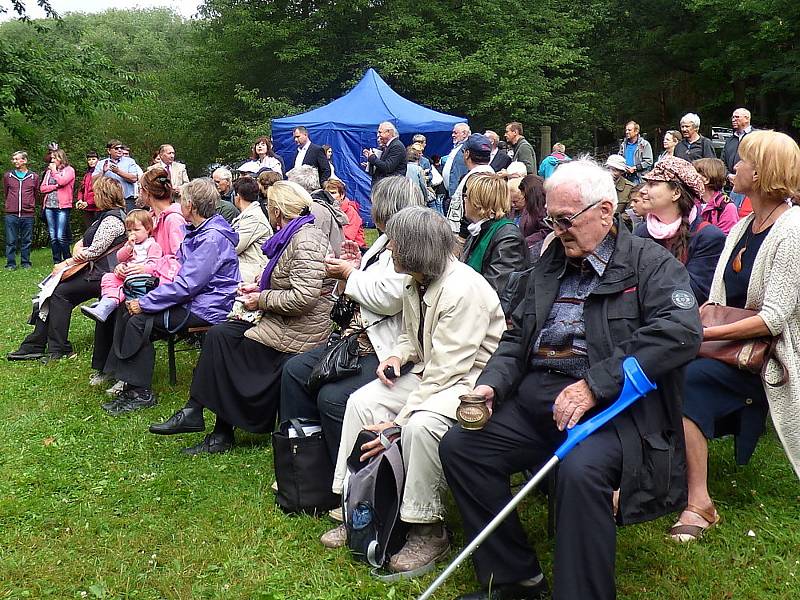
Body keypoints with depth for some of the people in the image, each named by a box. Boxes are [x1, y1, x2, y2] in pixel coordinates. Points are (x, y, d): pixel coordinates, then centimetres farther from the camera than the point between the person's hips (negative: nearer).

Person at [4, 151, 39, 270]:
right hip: (11, 214, 1)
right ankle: (11, 264, 7)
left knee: (27, 241, 5)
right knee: (11, 241, 1)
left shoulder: (34, 177, 4)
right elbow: (6, 193, 20)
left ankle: (25, 262, 14)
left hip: (28, 215, -1)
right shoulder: (8, 176, 8)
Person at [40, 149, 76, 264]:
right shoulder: (49, 171, 18)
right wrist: (55, 186, -6)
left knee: (61, 236, -11)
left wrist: (54, 171, -1)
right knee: (53, 237, 5)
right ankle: (57, 262, 10)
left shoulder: (69, 170, 3)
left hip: (63, 206, -6)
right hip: (49, 206, 6)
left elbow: (61, 181, -16)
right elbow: (42, 188, 9)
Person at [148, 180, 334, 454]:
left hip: (297, 331, -9)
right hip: (281, 321, 9)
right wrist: (259, 287, 9)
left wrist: (262, 300, -15)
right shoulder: (292, 237, 14)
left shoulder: (305, 241, -19)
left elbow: (303, 298, -27)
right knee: (220, 334, -2)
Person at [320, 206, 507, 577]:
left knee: (421, 424, -34)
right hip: (432, 372, 9)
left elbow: (446, 370, -27)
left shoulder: (463, 289, -25)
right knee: (362, 401, -5)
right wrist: (396, 356, -4)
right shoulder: (416, 284, 3)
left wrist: (397, 423, -27)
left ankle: (428, 531, -14)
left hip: (471, 378, -9)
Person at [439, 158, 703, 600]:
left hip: (611, 407, -6)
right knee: (458, 445, -10)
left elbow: (681, 332, -18)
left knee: (580, 471, -35)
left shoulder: (651, 263, -1)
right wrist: (492, 383, 0)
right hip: (536, 399, 7)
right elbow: (518, 337, 21)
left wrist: (594, 384, -24)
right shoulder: (551, 262, 19)